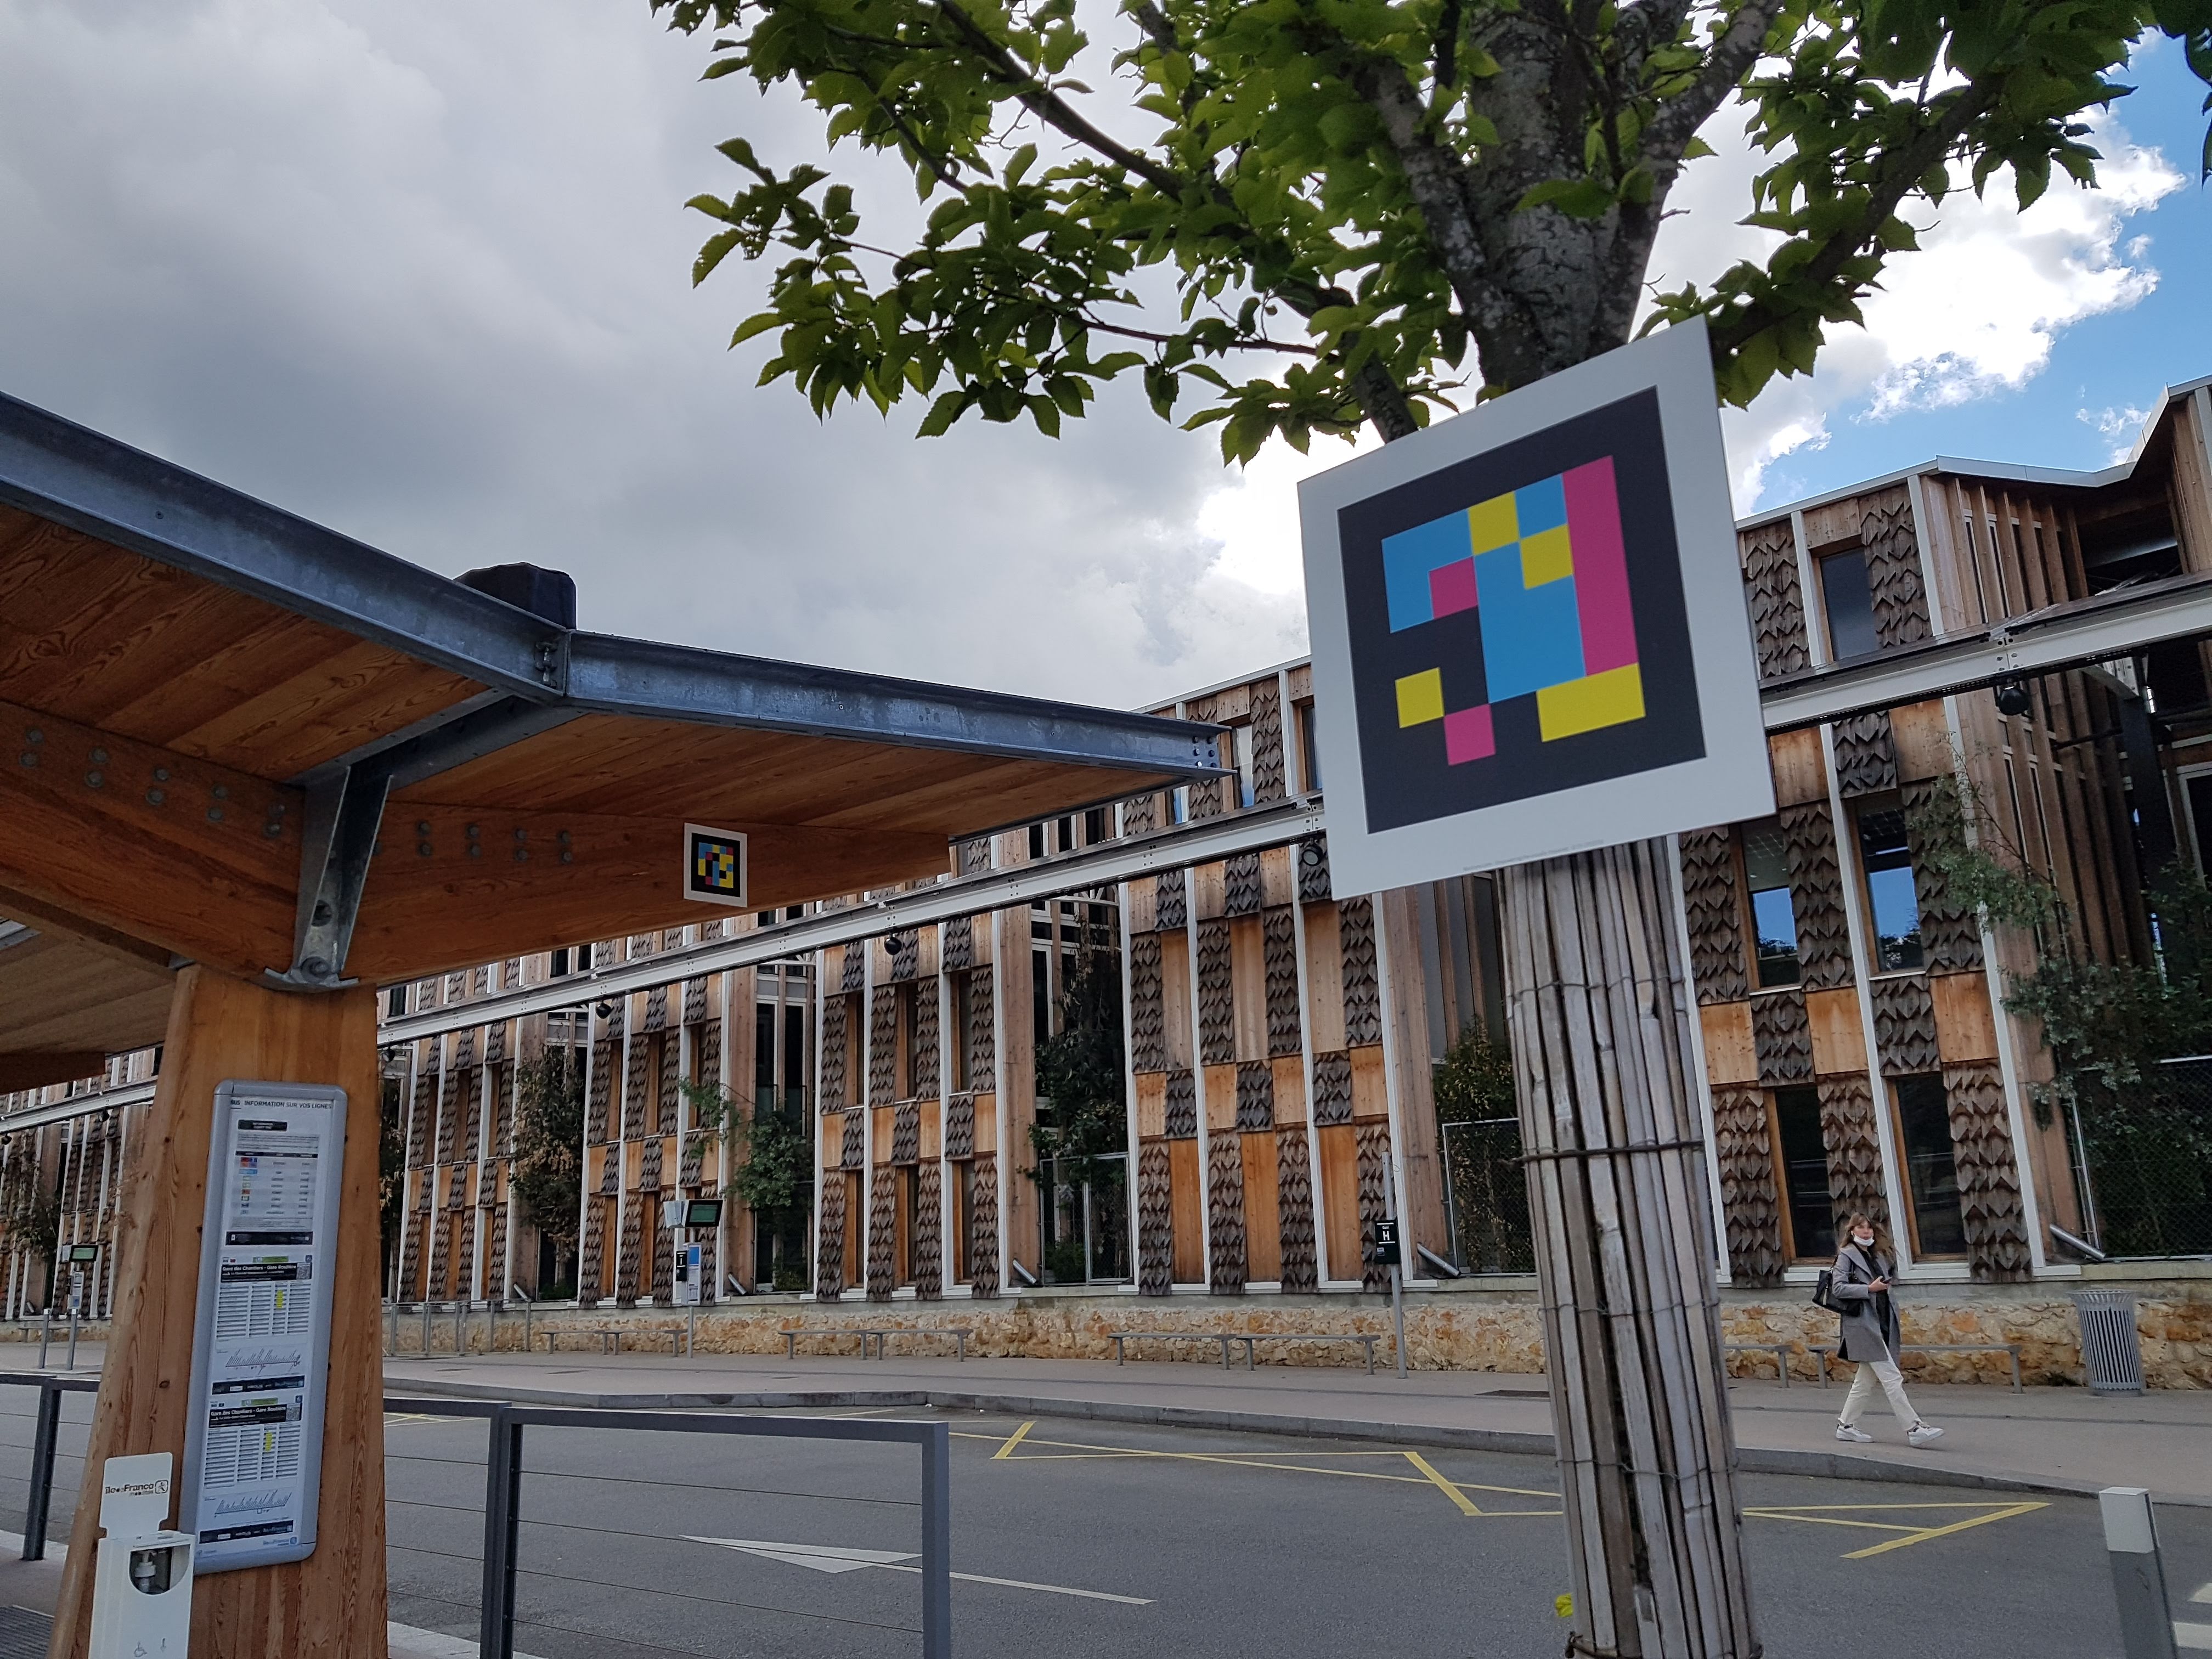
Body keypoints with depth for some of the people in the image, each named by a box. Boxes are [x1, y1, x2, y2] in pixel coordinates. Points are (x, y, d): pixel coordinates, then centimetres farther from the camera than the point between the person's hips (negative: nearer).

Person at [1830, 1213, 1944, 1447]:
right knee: (1892, 1378, -10)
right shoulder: (1846, 1256, -2)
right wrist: (1869, 1289, -18)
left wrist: (1897, 1328, 17)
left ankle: (1846, 1426, 16)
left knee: (1866, 1380, 9)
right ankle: (1914, 1428, -11)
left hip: (1883, 1326, 8)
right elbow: (1839, 1288, -12)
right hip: (1864, 1325, -8)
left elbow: (1887, 1294, 22)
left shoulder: (1879, 1257, 20)